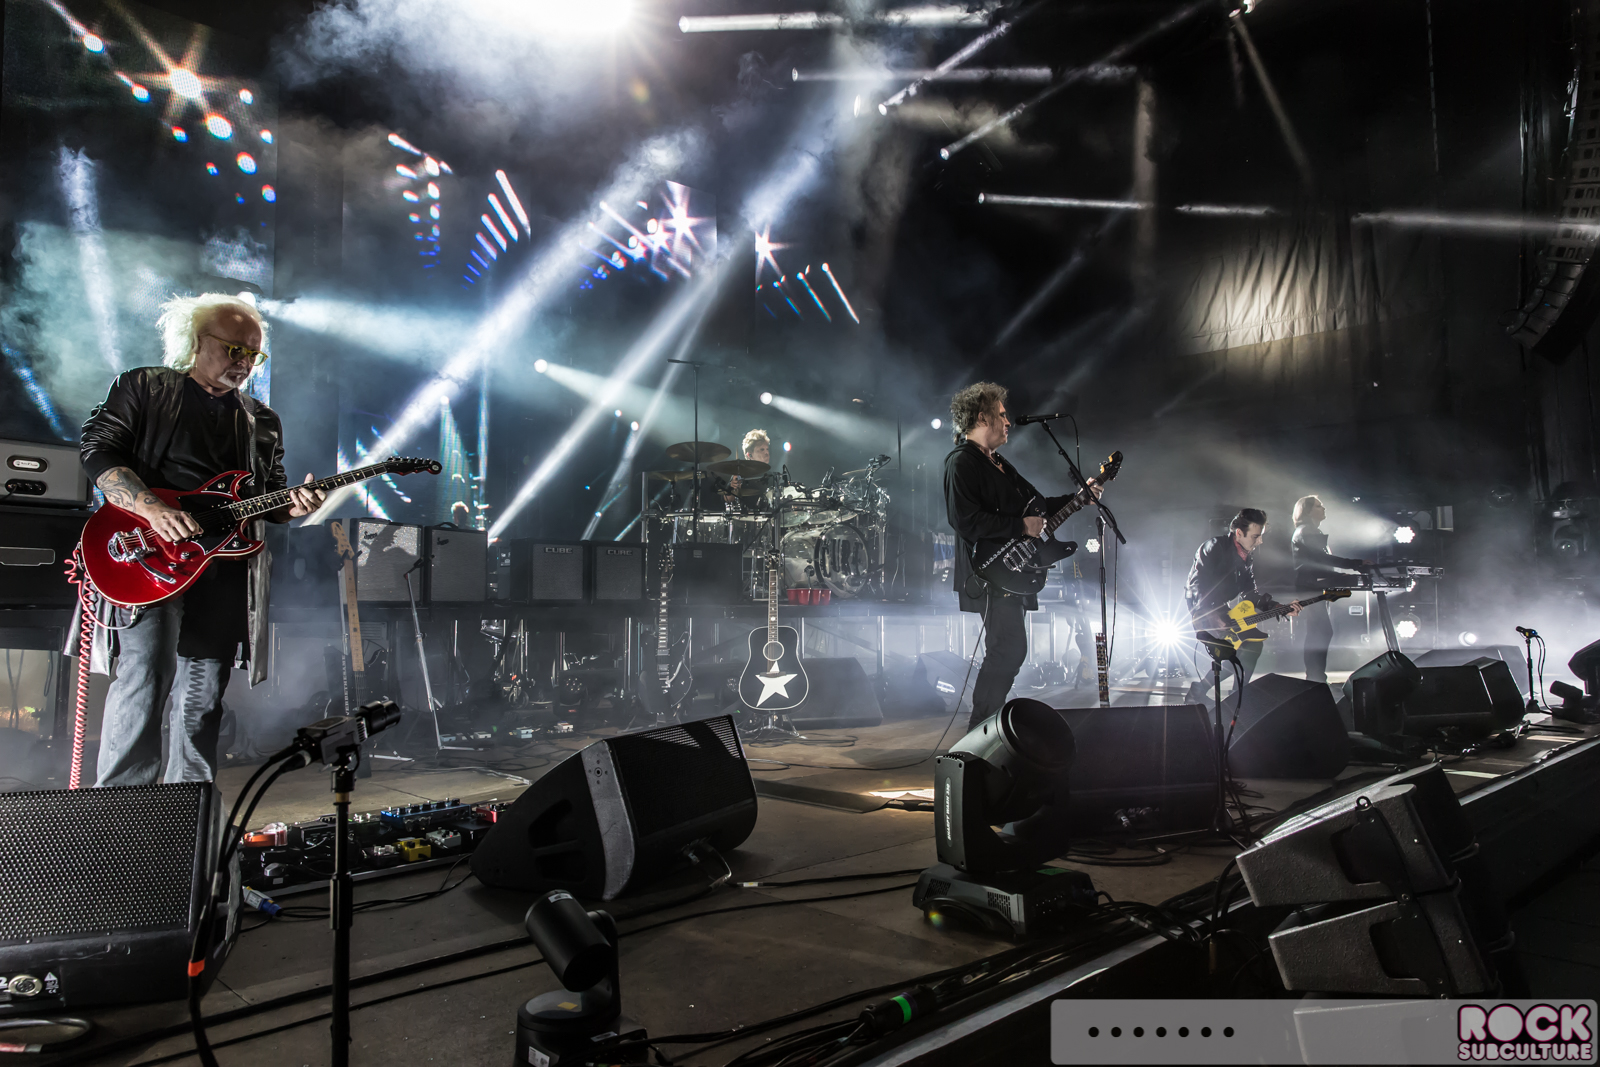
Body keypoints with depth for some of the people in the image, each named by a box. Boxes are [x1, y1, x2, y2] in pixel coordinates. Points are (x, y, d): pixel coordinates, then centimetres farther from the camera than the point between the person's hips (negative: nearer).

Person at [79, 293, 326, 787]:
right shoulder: (143, 387, 8)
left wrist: (293, 506, -4)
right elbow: (97, 450, -2)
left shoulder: (262, 422, 20)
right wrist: (152, 509, -17)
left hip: (227, 566, 4)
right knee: (147, 675, -18)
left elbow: (270, 497, 21)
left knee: (201, 697, 6)